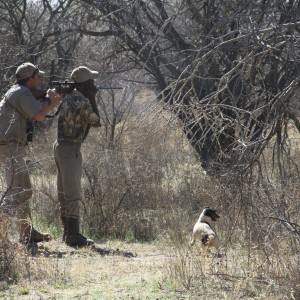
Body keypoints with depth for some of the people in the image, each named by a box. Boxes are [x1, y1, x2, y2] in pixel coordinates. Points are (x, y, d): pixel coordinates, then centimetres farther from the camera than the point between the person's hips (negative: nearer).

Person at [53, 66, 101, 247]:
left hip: (60, 146, 10)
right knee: (73, 194, -7)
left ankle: (68, 233, 18)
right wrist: (93, 99, -1)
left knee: (65, 192, 13)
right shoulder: (83, 102, -18)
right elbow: (96, 122, -5)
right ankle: (74, 236, -7)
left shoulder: (68, 96, 9)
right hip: (71, 149, -10)